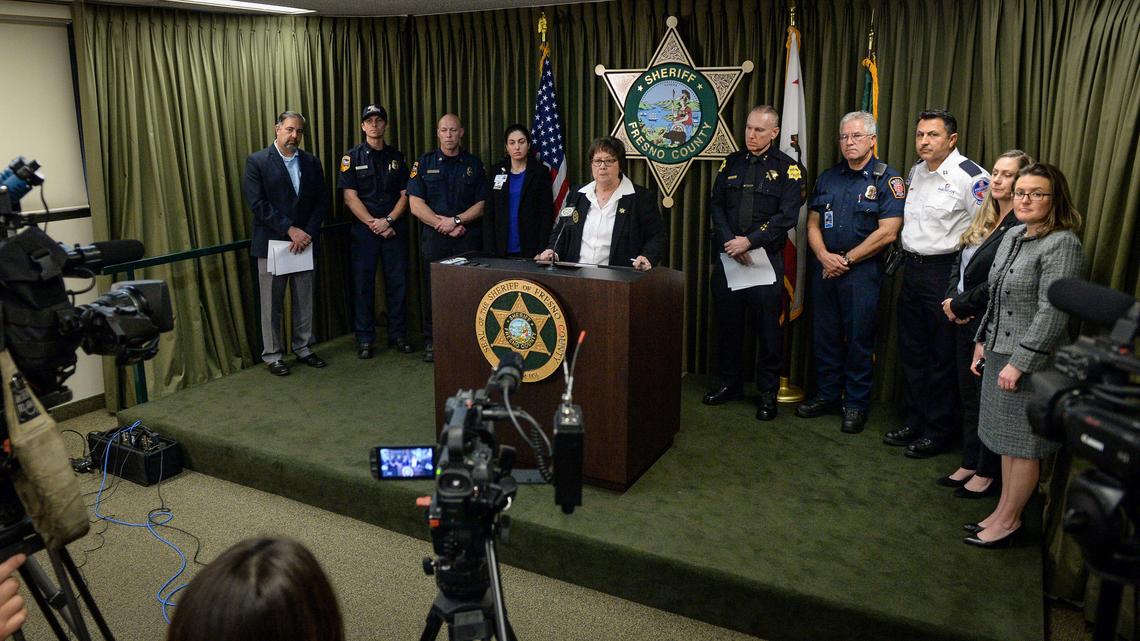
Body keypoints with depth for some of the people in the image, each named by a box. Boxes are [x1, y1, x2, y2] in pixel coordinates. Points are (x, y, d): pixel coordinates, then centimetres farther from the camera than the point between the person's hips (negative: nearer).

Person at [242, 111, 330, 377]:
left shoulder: (311, 162, 8)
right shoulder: (257, 161, -4)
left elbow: (321, 201, 5)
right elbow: (257, 203, -12)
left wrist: (308, 233, -8)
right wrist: (290, 230, -17)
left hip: (304, 242, 4)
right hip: (271, 243, -3)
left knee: (304, 301, 10)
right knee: (272, 303, 4)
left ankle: (303, 348, 24)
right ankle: (272, 355, 15)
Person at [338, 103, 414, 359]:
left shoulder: (397, 157, 10)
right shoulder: (352, 157, 3)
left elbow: (405, 195, 5)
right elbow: (350, 197, -4)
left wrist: (388, 220, -10)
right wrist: (374, 224, -11)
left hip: (394, 229, 2)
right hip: (364, 230, -2)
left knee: (398, 283, 4)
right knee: (363, 285, 1)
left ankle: (398, 335, 15)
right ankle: (364, 339, 10)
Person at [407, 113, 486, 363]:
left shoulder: (474, 165, 9)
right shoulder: (424, 163, 7)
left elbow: (481, 204, 3)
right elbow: (415, 205, -1)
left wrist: (455, 220, -11)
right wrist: (443, 225, -9)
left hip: (468, 238, 0)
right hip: (433, 237, 0)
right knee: (433, 291, 2)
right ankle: (431, 342, 12)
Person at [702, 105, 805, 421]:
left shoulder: (788, 168, -1)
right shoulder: (731, 163, 11)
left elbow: (787, 215, -9)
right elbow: (717, 205, 6)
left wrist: (750, 241, -17)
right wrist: (730, 242, -10)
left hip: (766, 257, -3)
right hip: (727, 255, 4)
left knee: (768, 326, 1)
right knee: (727, 322, 10)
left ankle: (768, 392, 13)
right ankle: (729, 382, 25)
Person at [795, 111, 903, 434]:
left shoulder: (887, 179, -4)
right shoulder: (828, 177, 12)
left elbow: (887, 232, -12)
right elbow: (813, 223, 11)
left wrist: (847, 259, -12)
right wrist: (824, 256, -7)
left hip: (862, 271, -5)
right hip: (824, 268, 5)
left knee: (859, 338, 2)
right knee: (825, 334, 10)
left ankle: (856, 404, 14)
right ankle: (827, 395, 24)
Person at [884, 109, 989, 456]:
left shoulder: (971, 177, -14)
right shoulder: (916, 171, 11)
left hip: (945, 271, -8)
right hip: (912, 268, 8)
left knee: (942, 356, 3)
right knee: (911, 350, 15)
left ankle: (938, 431, 16)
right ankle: (913, 421, 29)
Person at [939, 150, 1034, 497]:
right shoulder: (984, 219, 11)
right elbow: (959, 263, 13)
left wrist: (961, 305, -12)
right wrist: (952, 299, -3)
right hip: (967, 323, 8)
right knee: (969, 397, 17)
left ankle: (988, 474, 19)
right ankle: (969, 464, 31)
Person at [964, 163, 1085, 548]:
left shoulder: (1062, 245, -16)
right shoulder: (1013, 236, 10)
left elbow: (1051, 314, -21)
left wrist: (1019, 363, -21)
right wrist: (982, 341, 17)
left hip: (1031, 362, -8)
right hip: (1000, 354, 8)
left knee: (1024, 444, 5)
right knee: (1007, 438, 16)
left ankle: (1009, 521, 17)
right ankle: (1003, 510, 27)